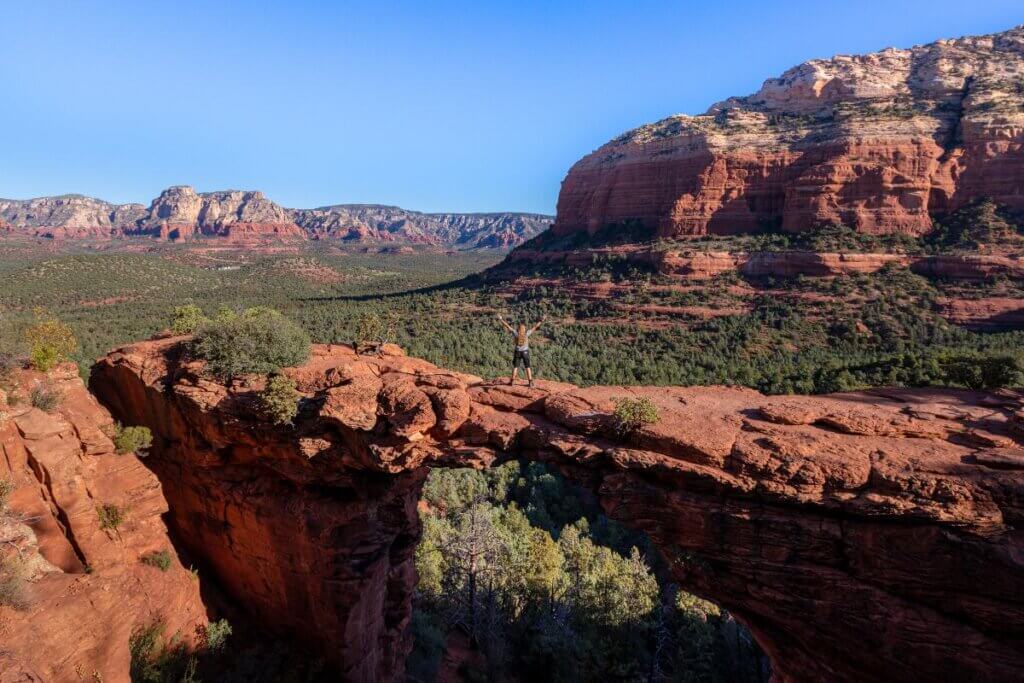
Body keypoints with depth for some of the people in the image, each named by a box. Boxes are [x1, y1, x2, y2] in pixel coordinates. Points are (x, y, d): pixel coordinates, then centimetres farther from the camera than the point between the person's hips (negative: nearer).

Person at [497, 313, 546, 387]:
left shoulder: (516, 333, -3)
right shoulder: (527, 333, -4)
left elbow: (507, 326, 0)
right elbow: (535, 327, 2)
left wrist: (501, 319, 6)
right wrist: (542, 320, 9)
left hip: (517, 352, 1)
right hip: (525, 352, -1)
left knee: (515, 367, 9)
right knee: (528, 367, 3)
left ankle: (512, 381, 4)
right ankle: (530, 382, -3)